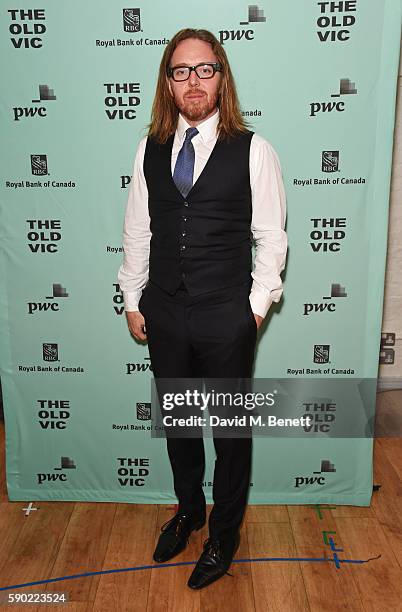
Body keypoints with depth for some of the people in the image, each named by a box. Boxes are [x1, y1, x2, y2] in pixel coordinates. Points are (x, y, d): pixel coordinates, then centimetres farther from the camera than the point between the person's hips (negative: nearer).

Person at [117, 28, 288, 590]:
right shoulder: (150, 150, 4)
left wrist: (258, 303, -6)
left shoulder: (253, 150, -6)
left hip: (227, 318, -3)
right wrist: (133, 300, 7)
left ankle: (224, 533, 36)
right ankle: (188, 509, 46)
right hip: (164, 314, 4)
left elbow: (271, 237, -3)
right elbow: (136, 231, 7)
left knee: (231, 428, 12)